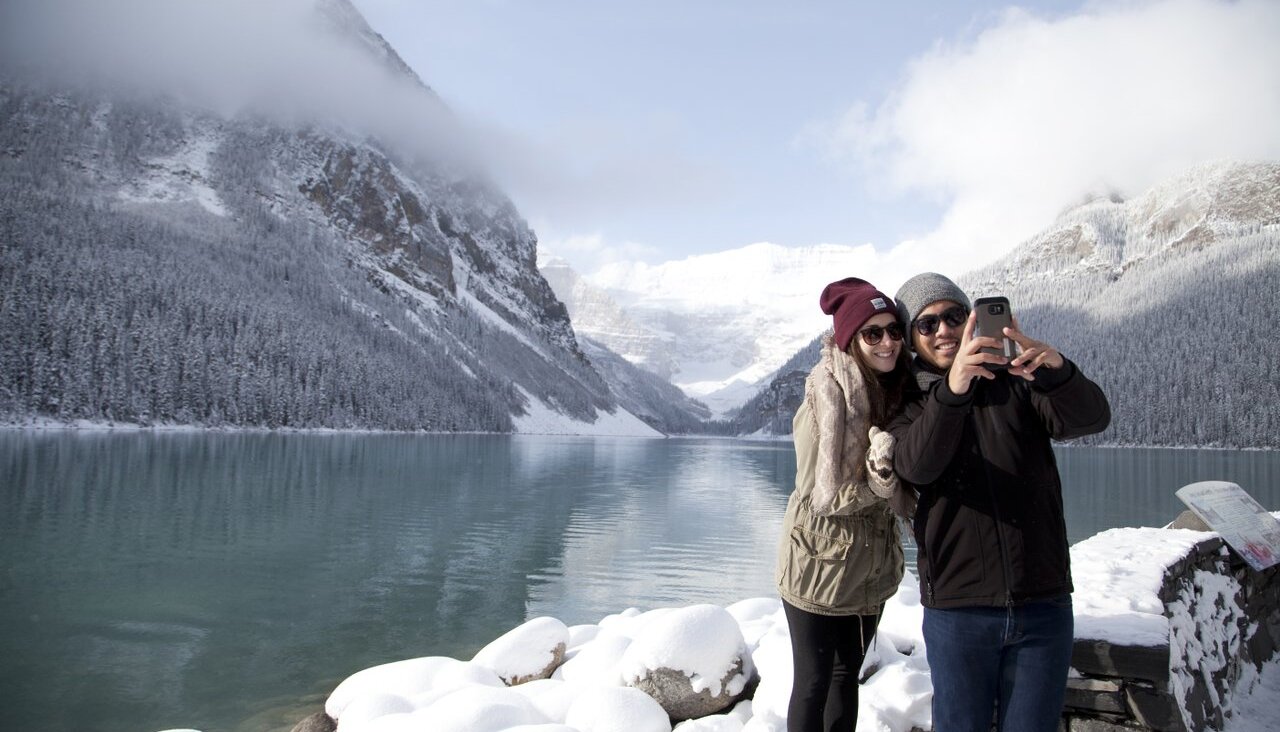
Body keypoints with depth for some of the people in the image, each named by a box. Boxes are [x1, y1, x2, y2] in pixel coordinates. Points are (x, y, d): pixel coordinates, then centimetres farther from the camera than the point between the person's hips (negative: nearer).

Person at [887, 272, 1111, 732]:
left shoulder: (1016, 381, 5)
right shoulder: (908, 408, 2)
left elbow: (1091, 418, -12)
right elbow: (915, 467, -19)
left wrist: (1056, 371, -34)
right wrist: (952, 389, -36)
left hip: (1044, 605, 1)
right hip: (956, 608, -1)